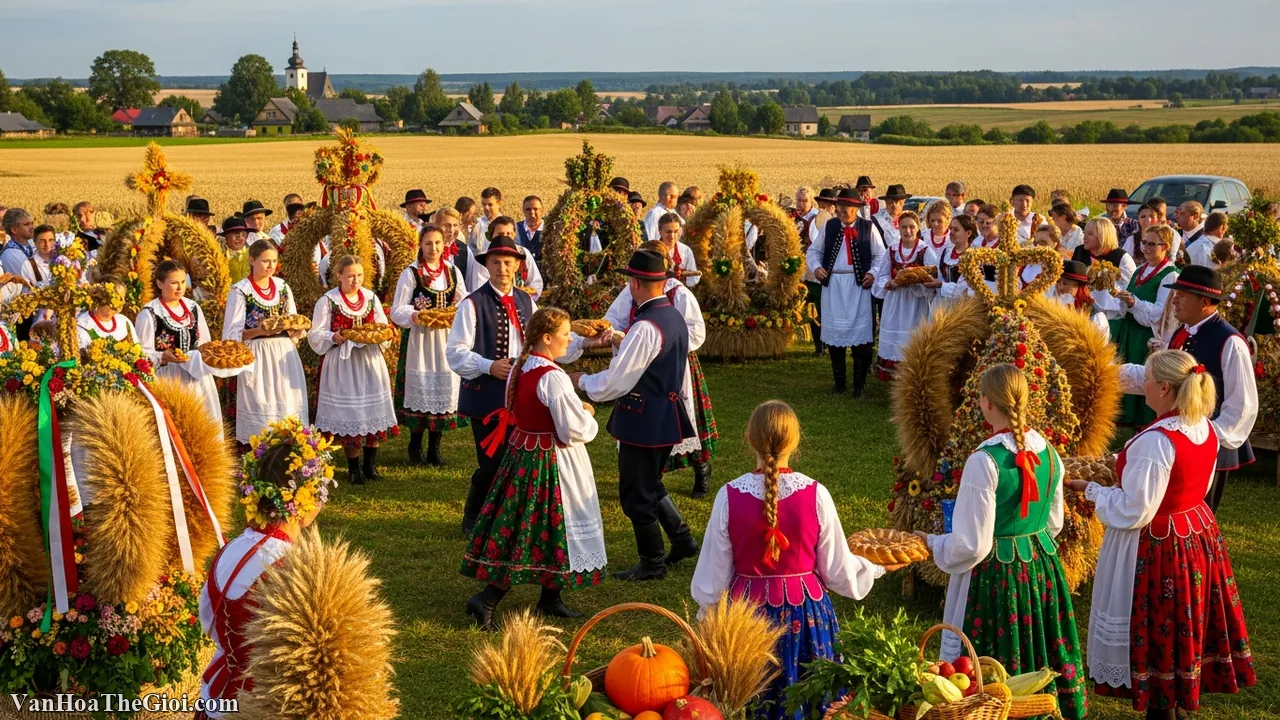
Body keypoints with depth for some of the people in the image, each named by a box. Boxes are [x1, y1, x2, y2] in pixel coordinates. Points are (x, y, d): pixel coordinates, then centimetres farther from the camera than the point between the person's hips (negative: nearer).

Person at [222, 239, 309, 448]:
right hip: (257, 358, -5)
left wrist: (297, 329, -8)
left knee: (288, 405, 2)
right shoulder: (240, 291, -5)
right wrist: (259, 331, -24)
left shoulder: (282, 287, 10)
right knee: (261, 409, -6)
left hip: (284, 355, 5)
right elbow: (233, 334, -9)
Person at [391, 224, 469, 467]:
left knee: (445, 389, 3)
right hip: (419, 338, -3)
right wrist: (414, 316, -26)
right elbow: (397, 311, -6)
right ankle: (415, 449, 11)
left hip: (446, 338, 3)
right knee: (420, 390, -1)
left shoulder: (453, 271, 8)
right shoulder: (411, 273, -3)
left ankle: (434, 449, 13)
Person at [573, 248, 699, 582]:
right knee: (651, 484, 24)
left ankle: (652, 563, 17)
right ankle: (682, 540, 26)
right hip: (668, 414, 9)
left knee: (636, 494, 6)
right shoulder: (675, 317, 5)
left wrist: (581, 380, -4)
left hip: (643, 420, -9)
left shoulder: (645, 327, -24)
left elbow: (613, 383, -21)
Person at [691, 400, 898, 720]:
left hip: (747, 609, 0)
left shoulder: (730, 496, -12)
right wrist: (878, 567, 15)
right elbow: (838, 569, -4)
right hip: (806, 609, 0)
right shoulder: (816, 495, -13)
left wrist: (706, 614, 13)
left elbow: (714, 573, -4)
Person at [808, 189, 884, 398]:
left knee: (860, 334, -2)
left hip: (859, 285, -3)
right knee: (834, 333, 8)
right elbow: (814, 250, 14)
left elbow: (880, 255, 3)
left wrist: (873, 273, -11)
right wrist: (816, 267, -3)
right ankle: (839, 381, 21)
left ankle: (859, 384, 8)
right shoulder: (829, 226, 5)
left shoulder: (869, 228, -3)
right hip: (832, 285, 3)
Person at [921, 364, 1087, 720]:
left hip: (997, 574, -7)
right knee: (1042, 651, 20)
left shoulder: (985, 460, -22)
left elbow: (972, 544, -18)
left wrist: (933, 544, -1)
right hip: (1043, 568, 7)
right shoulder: (1048, 451, -1)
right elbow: (1054, 523, 12)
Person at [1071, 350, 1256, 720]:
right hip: (1198, 533, 9)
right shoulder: (1205, 429, -1)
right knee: (1184, 624, 20)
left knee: (1158, 631, 5)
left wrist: (1092, 490, -9)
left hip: (1158, 546, -8)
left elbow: (1133, 512, -23)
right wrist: (1128, 467, 18)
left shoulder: (1155, 441, -27)